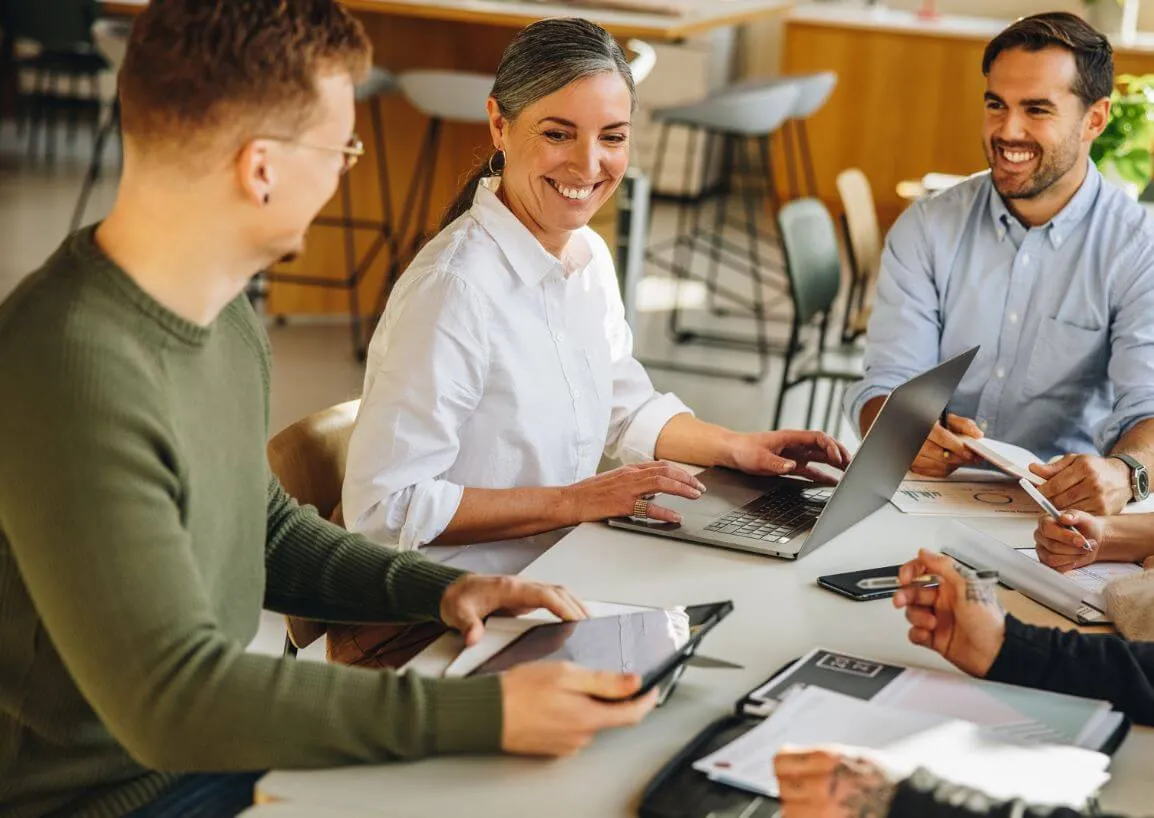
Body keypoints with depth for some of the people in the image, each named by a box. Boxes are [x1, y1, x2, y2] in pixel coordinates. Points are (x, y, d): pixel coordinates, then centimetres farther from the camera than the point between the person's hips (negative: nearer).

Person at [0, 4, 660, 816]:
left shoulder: (224, 315, 1)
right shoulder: (72, 375, -28)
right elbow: (171, 696, -29)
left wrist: (434, 587, 1)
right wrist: (487, 713, -30)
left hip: (217, 742, 8)